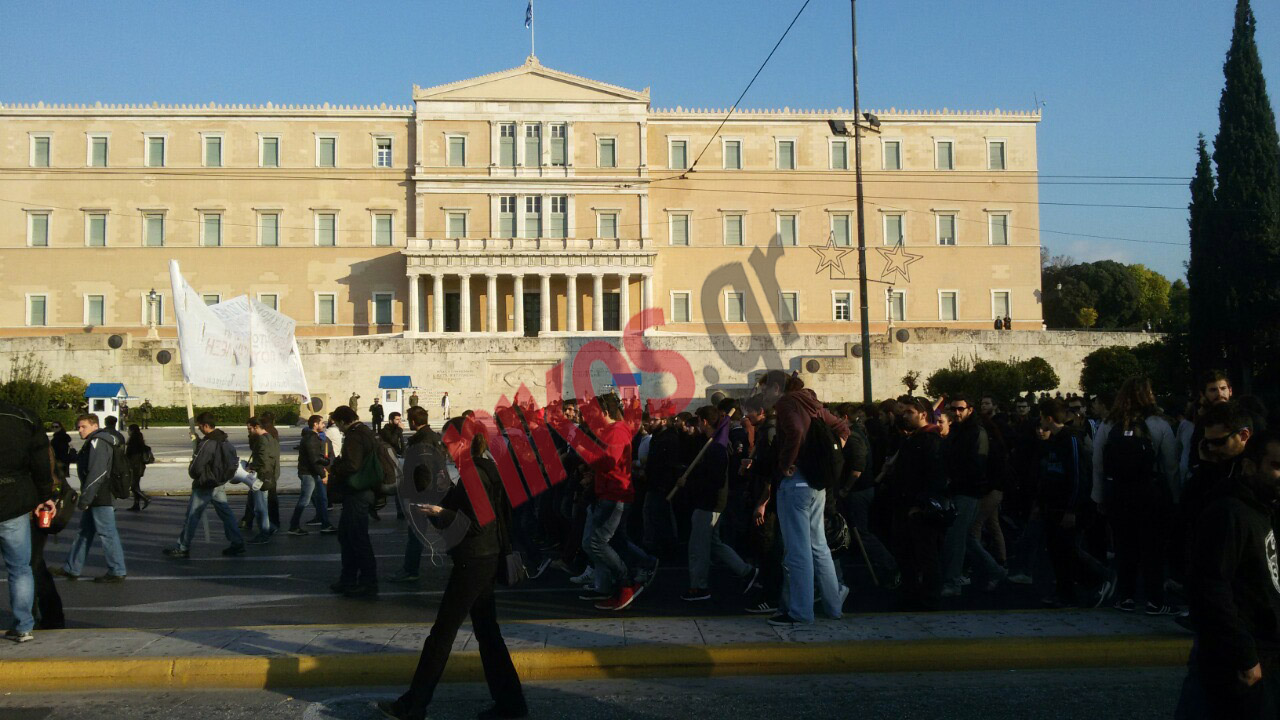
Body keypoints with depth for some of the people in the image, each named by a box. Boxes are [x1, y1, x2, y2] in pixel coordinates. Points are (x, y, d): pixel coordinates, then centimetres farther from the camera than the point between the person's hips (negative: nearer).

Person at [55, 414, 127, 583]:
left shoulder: (98, 442, -15)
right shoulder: (94, 442, 18)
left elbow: (96, 473, -23)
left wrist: (85, 498, -21)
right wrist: (85, 498, 20)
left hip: (101, 498, -11)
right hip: (97, 499, 11)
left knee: (107, 533, -5)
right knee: (85, 532, 16)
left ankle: (117, 572, 1)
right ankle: (71, 569, 25)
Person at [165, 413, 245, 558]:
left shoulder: (206, 444, -21)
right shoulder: (226, 441, 5)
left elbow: (196, 467, -19)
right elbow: (234, 462, 15)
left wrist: (192, 474, 2)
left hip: (204, 486, -8)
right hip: (220, 485, 8)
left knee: (192, 517, 3)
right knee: (226, 514, 11)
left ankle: (182, 548, 10)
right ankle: (237, 543, 10)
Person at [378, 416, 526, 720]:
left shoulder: (474, 475, -18)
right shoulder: (485, 469, 11)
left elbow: (479, 524, -23)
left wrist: (441, 513, -28)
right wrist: (446, 499, 17)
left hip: (473, 563, -10)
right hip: (485, 559, 10)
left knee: (442, 633, 0)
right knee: (487, 631, 14)